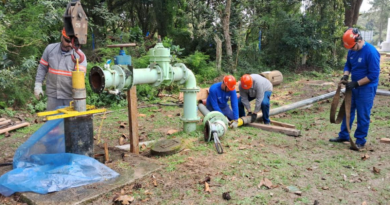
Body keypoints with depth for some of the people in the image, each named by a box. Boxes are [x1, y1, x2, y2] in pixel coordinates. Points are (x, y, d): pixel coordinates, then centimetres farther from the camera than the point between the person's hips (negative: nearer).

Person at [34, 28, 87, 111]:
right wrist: (38, 85, 6)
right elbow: (42, 67, 11)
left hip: (71, 97, -2)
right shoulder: (50, 49, 2)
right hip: (53, 95, 3)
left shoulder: (79, 55, -8)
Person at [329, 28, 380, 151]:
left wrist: (356, 83, -22)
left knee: (363, 116, 1)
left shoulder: (371, 52, -21)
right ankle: (343, 136, 27)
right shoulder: (352, 51, 1)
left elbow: (373, 75, -21)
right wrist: (345, 76, -6)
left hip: (366, 89, -7)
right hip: (354, 87, 8)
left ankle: (360, 141, 13)